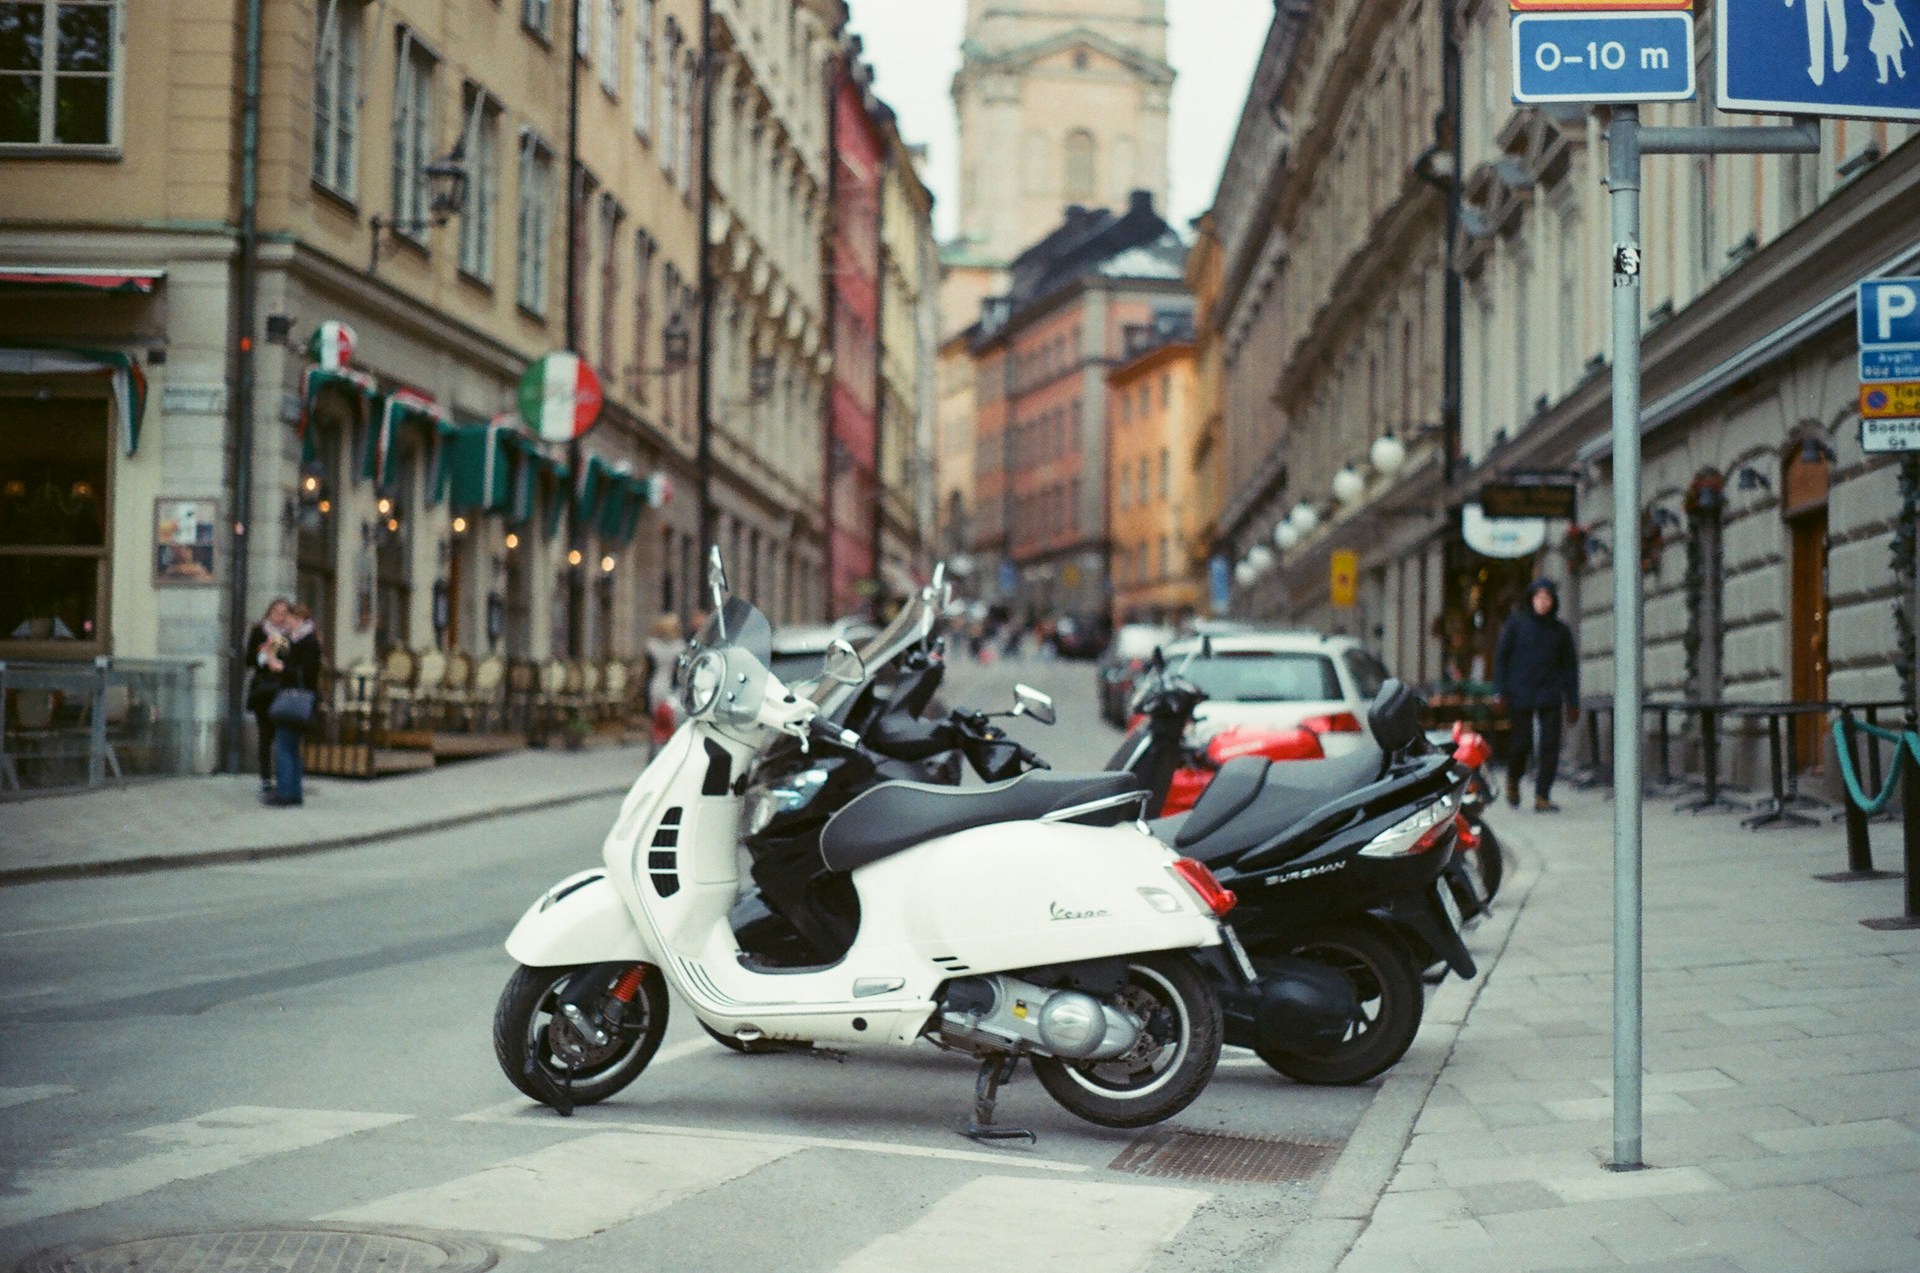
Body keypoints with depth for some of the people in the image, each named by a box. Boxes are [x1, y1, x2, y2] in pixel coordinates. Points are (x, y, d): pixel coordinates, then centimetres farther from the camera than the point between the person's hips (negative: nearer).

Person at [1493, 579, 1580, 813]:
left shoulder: (1560, 630, 8)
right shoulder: (1516, 624, 2)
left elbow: (1569, 666, 13)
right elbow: (1501, 656, 4)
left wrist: (1573, 702, 9)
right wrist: (1502, 690, -5)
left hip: (1549, 695, 2)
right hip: (1521, 695, -2)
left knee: (1550, 745, -7)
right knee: (1522, 743, 0)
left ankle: (1542, 796, -1)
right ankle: (1513, 781, 30)